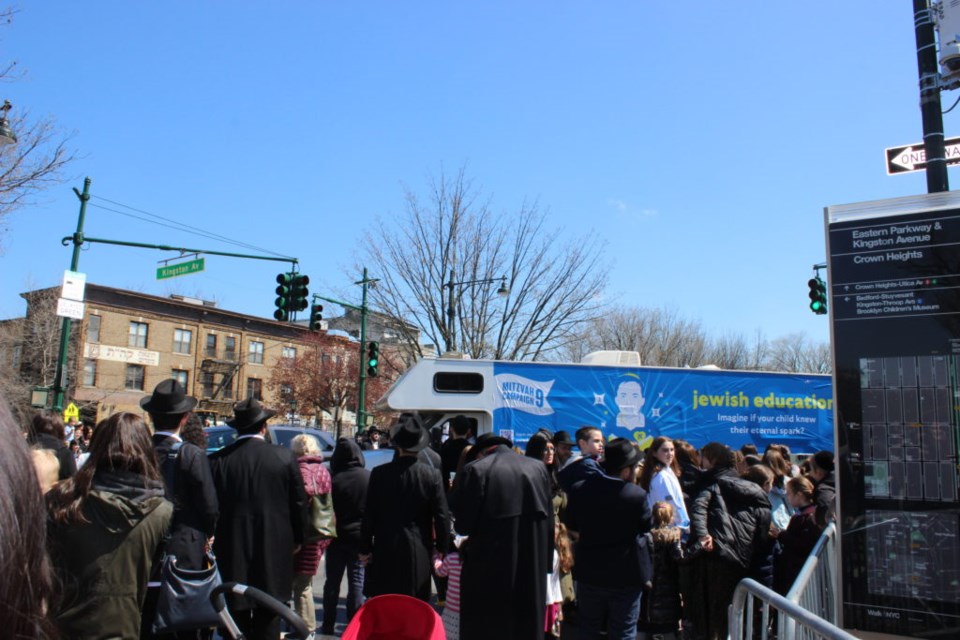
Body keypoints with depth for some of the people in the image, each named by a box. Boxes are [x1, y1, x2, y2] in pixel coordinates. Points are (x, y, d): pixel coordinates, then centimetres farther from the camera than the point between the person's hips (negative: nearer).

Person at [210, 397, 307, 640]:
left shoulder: (217, 460, -7)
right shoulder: (284, 457, -7)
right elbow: (299, 503, -1)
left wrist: (215, 542, 11)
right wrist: (296, 539, 13)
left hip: (232, 551, 0)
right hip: (274, 550, 0)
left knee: (236, 616, 12)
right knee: (267, 620, 10)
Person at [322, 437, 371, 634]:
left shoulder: (333, 479, -14)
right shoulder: (369, 477, -9)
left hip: (337, 537, 0)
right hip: (360, 537, 1)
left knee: (332, 582, 13)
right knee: (357, 582, 9)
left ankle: (328, 625, 21)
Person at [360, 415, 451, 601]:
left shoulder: (379, 473, -6)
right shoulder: (432, 475, -7)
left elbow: (369, 515, -2)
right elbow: (442, 516, -4)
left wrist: (365, 549, 8)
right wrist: (441, 549, 8)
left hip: (385, 551, 0)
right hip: (419, 554, 0)